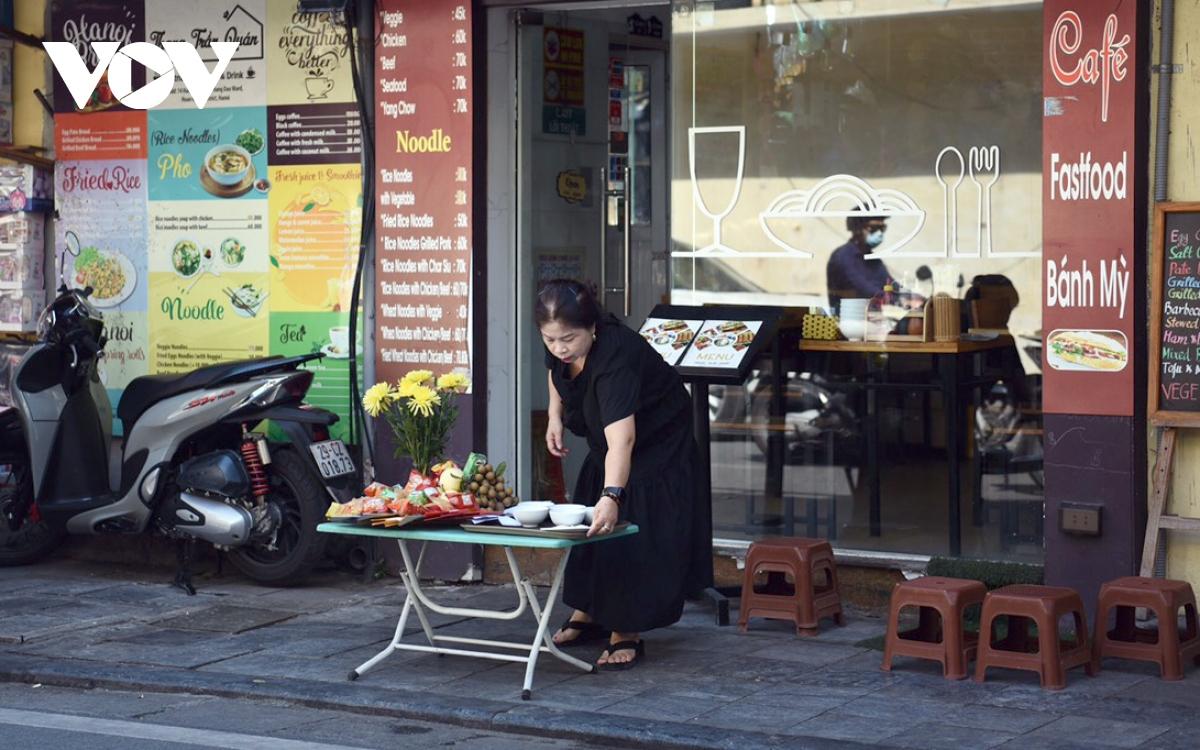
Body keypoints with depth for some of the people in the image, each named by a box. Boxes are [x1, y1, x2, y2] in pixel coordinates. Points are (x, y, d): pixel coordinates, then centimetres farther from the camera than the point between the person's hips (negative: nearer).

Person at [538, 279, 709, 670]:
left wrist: (611, 496, -64)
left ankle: (626, 634, -5)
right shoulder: (561, 349, -20)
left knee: (636, 533, -11)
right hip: (603, 443, 8)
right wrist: (555, 415, -5)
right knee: (590, 524, 14)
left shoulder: (616, 357, -42)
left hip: (658, 447, -8)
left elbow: (622, 437, -53)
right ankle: (587, 615, 28)